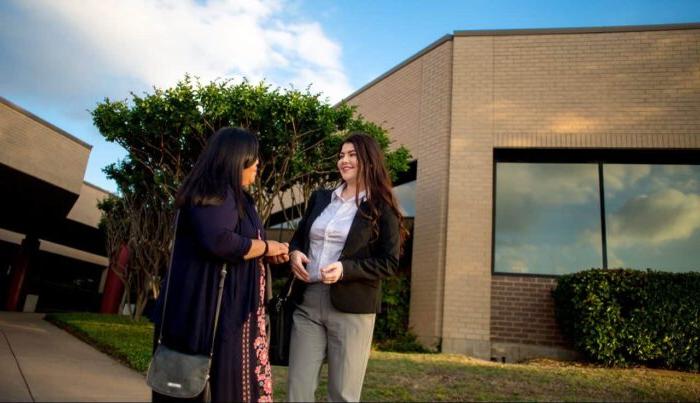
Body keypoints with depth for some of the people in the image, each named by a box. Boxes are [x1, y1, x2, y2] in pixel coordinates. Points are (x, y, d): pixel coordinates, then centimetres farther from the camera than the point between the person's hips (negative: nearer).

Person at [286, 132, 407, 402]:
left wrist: (345, 269, -21)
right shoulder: (320, 198, 13)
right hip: (308, 302, 5)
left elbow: (389, 263, -7)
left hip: (352, 308, -4)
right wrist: (294, 252, -2)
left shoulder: (381, 208, -2)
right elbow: (299, 237, 21)